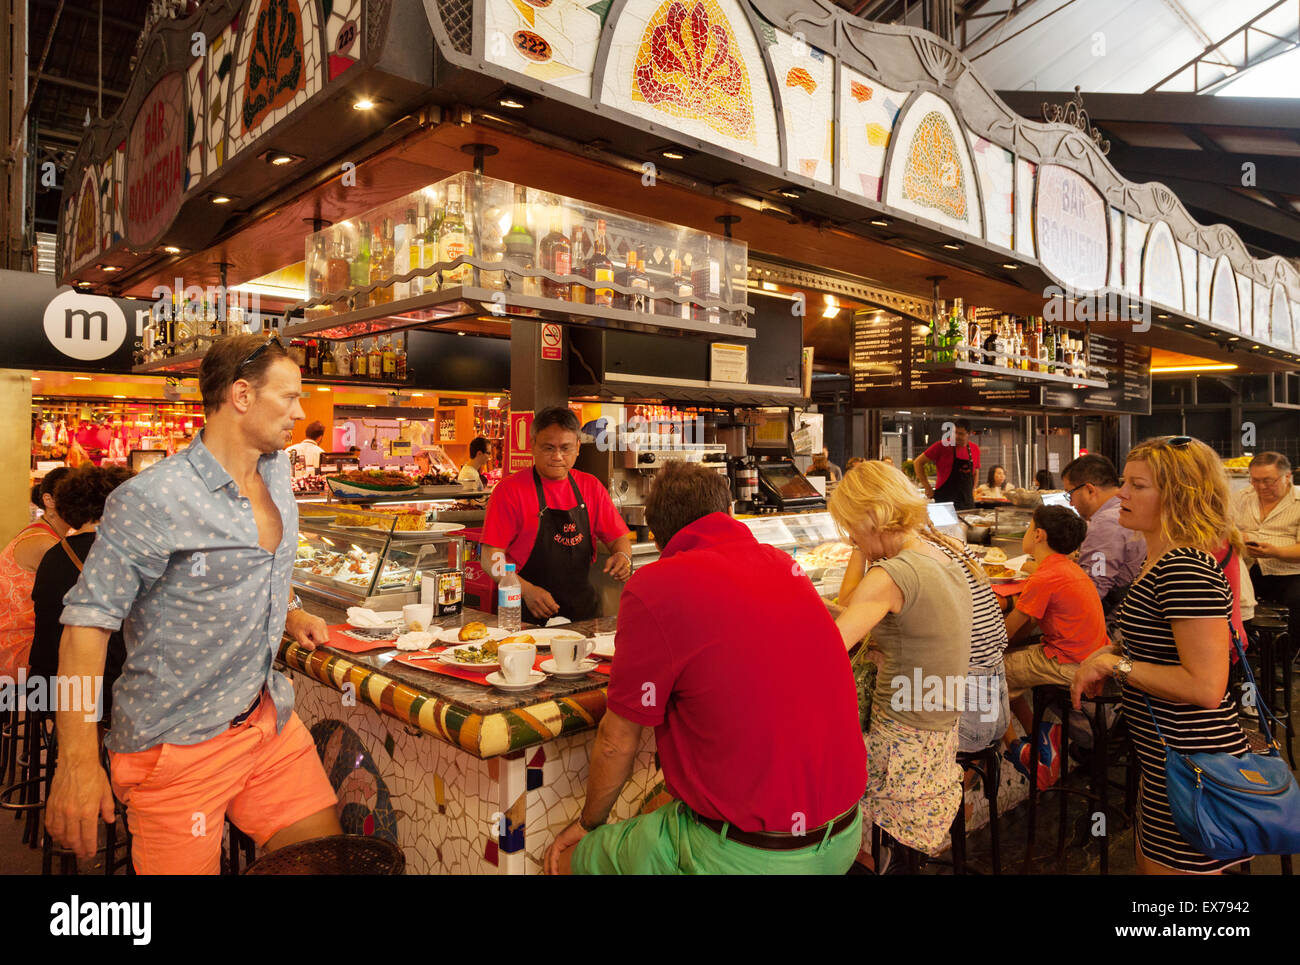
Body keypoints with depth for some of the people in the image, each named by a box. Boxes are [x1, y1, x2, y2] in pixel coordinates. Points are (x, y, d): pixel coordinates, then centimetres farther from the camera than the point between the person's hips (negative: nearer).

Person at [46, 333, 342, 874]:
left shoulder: (277, 473, 6)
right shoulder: (151, 500, -17)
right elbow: (88, 620, -17)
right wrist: (76, 760, -22)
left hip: (271, 718, 7)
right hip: (178, 743, -6)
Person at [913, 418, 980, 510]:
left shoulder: (975, 449, 7)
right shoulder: (943, 445, -7)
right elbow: (919, 462, -5)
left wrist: (973, 490, 12)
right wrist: (928, 488, -8)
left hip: (967, 502, 5)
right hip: (944, 501, -5)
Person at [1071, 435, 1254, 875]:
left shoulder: (1187, 570, -24)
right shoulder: (1162, 561, 8)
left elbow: (1205, 686, -28)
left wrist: (1116, 665, -20)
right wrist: (1111, 653, 6)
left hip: (1191, 765, -10)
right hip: (1170, 757, 10)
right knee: (1149, 864, 24)